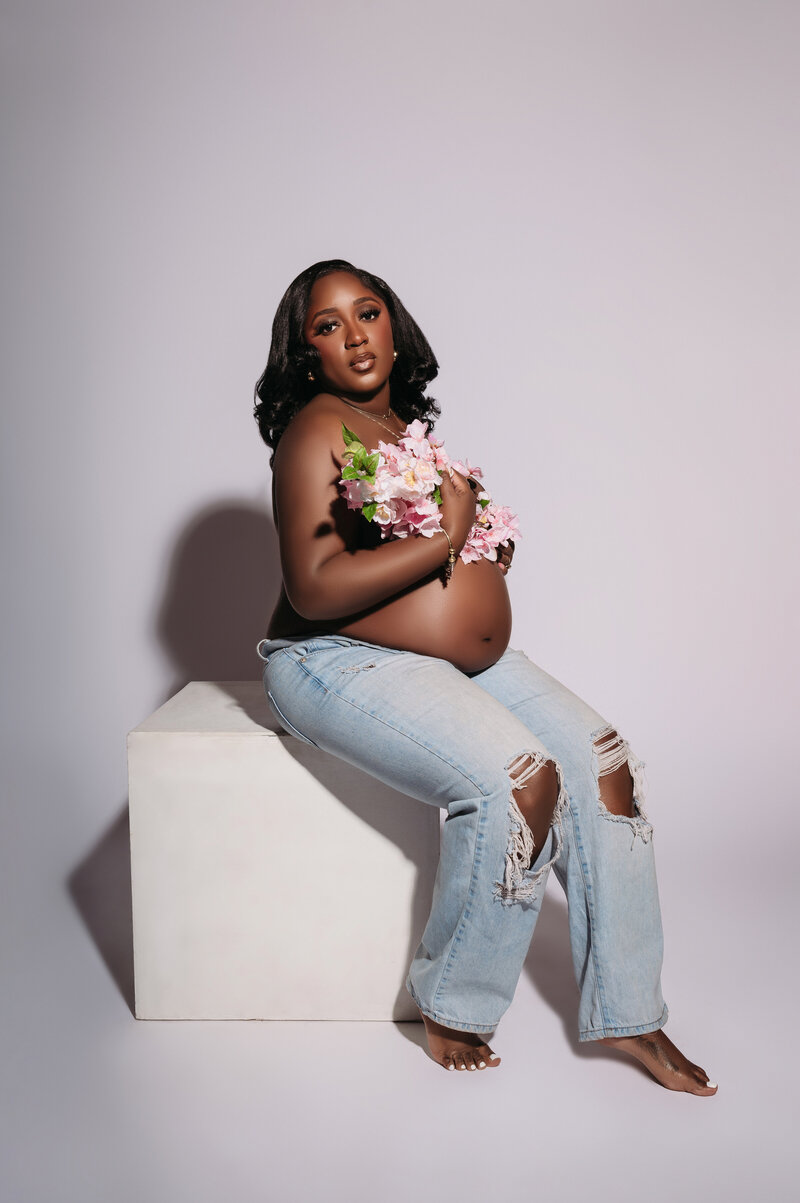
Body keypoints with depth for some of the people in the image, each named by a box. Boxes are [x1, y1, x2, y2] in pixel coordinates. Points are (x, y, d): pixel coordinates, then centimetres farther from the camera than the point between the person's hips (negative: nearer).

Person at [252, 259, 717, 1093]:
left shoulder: (404, 423, 15)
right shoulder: (319, 428, -12)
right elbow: (313, 591, -23)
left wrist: (487, 544, 3)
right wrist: (446, 538, -19)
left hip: (467, 658, 9)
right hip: (341, 663, -9)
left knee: (602, 761, -5)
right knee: (519, 777, -27)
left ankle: (625, 1014, 2)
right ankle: (452, 1008, -6)